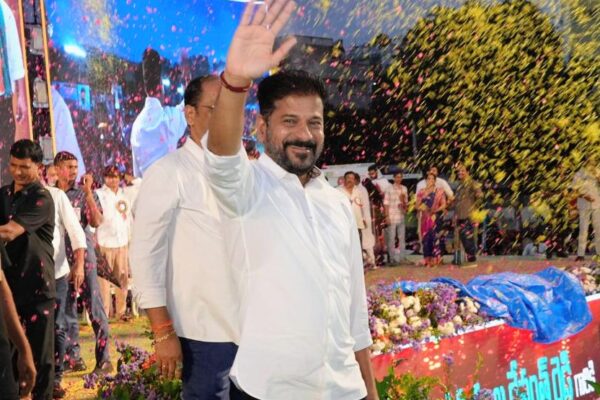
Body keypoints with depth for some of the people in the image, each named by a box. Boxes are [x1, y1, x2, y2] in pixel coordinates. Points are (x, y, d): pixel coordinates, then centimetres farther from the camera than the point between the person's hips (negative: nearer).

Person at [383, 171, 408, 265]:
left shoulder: (404, 189, 9)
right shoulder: (390, 188, -4)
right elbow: (386, 203, -5)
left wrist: (404, 205, -6)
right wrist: (387, 216, -10)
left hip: (401, 216, 5)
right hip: (392, 217, -5)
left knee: (402, 238, 9)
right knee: (391, 238, -1)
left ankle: (402, 257, 17)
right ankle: (392, 258, 5)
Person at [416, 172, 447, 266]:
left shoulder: (439, 192, 7)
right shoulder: (421, 192, 13)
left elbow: (444, 205, 0)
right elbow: (418, 206, 9)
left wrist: (435, 210, -15)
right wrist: (422, 208, -13)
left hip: (435, 217, -2)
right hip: (425, 218, 2)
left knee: (434, 237, -11)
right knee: (426, 238, -2)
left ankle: (435, 259, -9)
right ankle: (427, 259, 2)